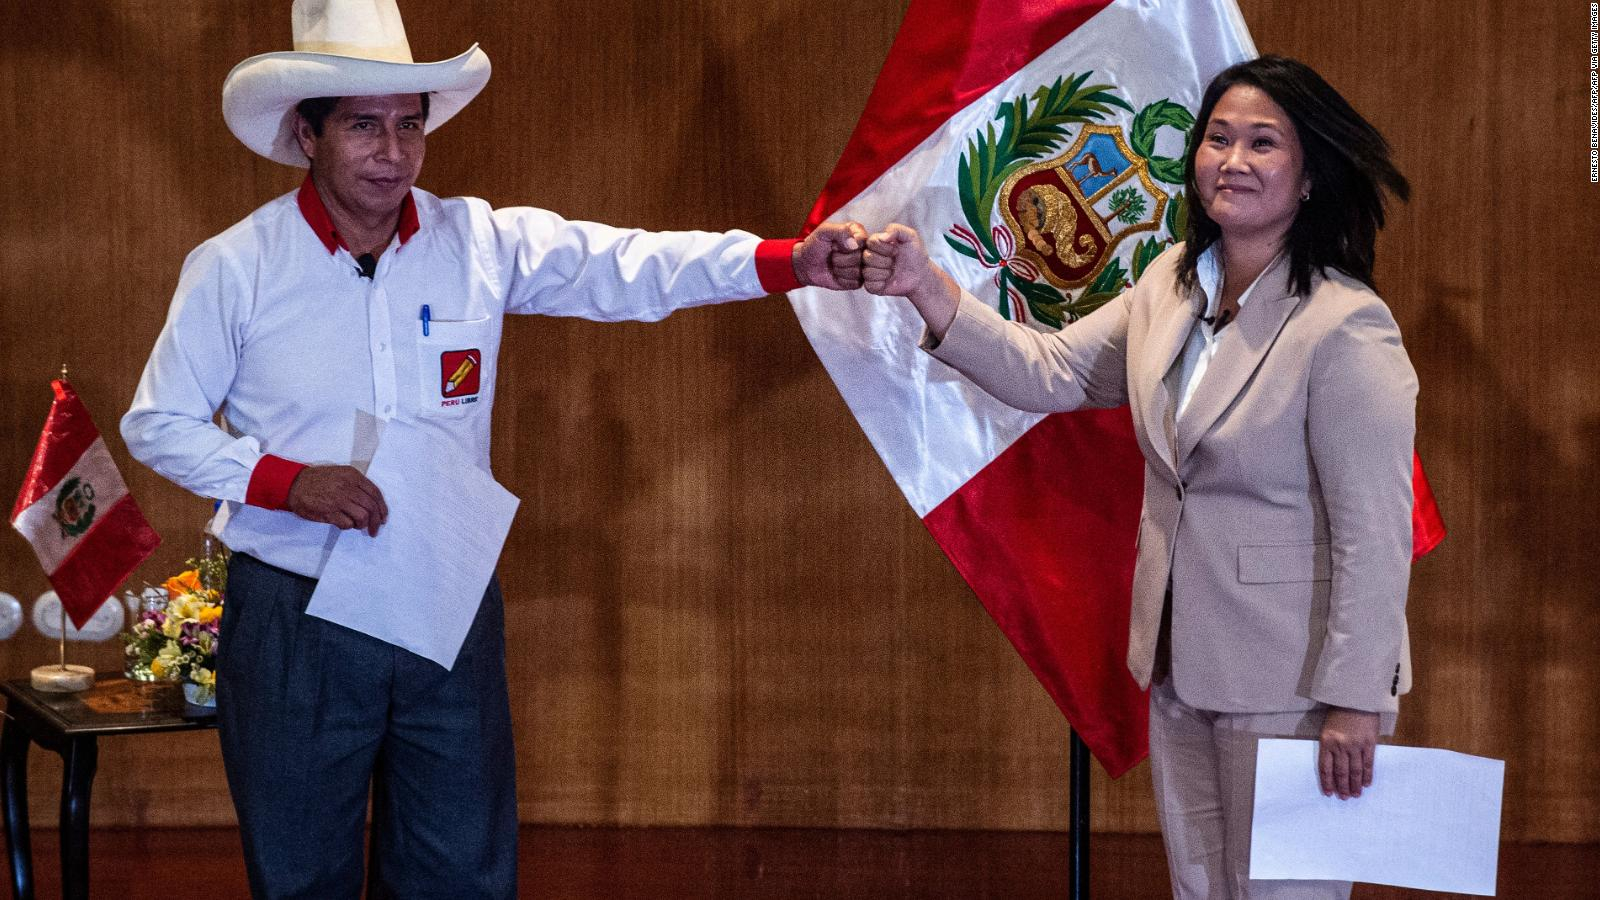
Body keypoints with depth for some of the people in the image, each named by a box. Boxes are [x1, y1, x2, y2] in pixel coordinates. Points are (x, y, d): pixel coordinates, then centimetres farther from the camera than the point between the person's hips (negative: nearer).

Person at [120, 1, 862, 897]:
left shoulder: (481, 243, 0)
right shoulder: (235, 268, -5)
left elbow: (631, 266, -8)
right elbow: (157, 425, 0)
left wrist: (793, 261, -22)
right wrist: (286, 481, -15)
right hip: (294, 618, -2)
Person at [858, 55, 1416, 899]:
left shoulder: (1348, 328, -20)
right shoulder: (1171, 283, 3)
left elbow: (1373, 533, -20)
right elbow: (1050, 372, 1)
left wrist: (1354, 700, -20)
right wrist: (926, 288, -11)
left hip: (1290, 683, -7)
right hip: (1180, 668, 7)